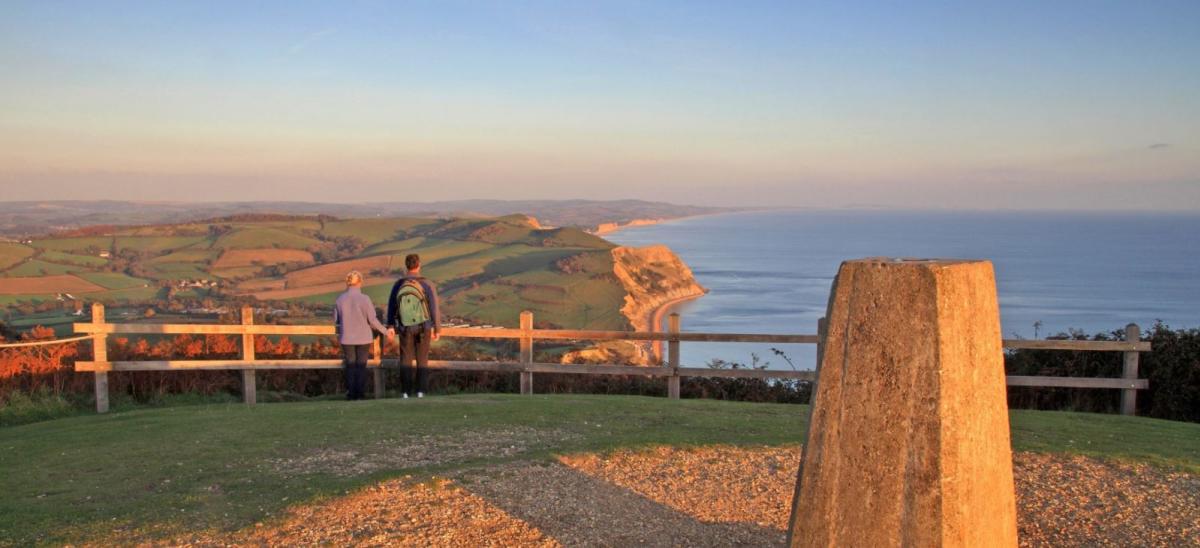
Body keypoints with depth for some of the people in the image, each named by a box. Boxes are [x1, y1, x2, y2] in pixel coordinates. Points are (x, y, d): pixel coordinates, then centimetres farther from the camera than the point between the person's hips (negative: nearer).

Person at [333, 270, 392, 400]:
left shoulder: (339, 299, -6)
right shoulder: (364, 299, -14)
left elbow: (336, 320, 4)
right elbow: (373, 320, -12)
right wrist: (386, 331, 2)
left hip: (347, 338, 2)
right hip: (363, 337, -2)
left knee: (350, 366, 13)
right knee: (361, 365, 9)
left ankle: (351, 394, 11)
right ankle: (359, 394, 7)